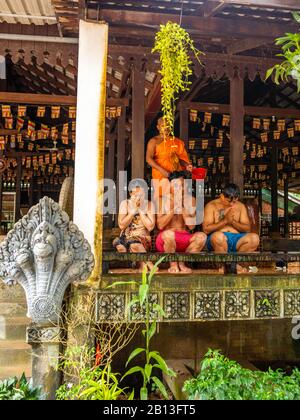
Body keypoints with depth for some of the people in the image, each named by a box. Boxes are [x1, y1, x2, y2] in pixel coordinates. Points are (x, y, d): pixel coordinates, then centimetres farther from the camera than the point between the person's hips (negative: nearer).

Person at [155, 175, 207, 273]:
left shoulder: (190, 200, 3)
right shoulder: (162, 199, -2)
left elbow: (191, 226, -7)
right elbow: (160, 225, -11)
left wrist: (182, 207, -14)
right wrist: (173, 208, -16)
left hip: (184, 239, 2)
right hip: (165, 239, -2)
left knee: (201, 236, -27)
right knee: (169, 233, -37)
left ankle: (182, 262, -4)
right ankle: (173, 264, -9)